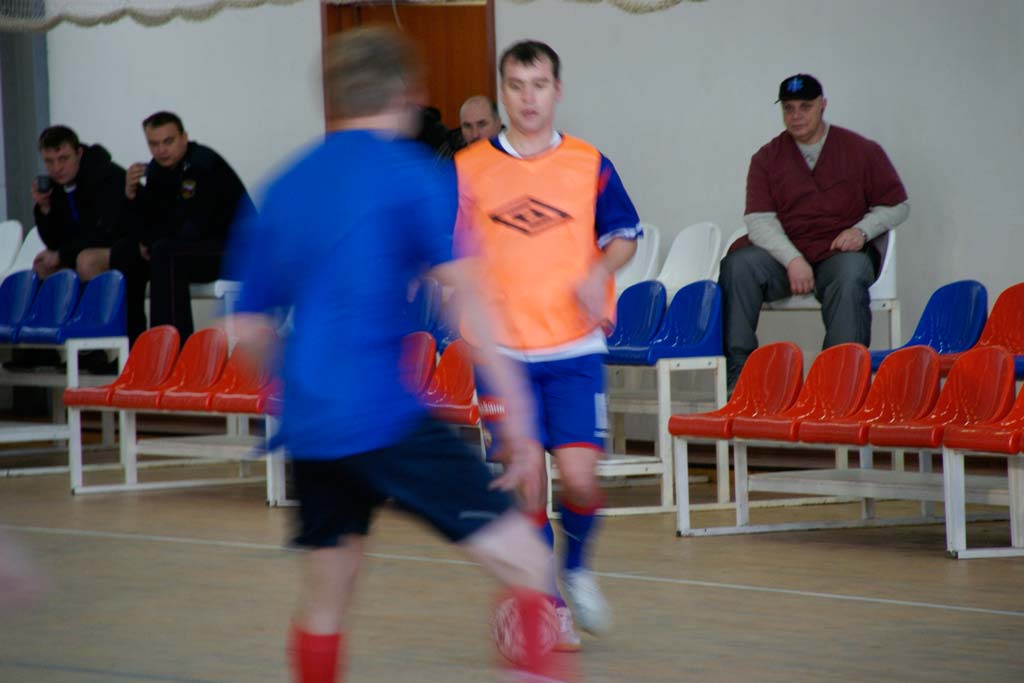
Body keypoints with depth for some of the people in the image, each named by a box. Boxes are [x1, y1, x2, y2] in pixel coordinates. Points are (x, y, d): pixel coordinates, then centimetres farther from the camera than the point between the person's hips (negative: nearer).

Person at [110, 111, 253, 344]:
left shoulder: (204, 164, -19)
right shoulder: (157, 169, 5)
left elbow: (198, 225, -25)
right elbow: (144, 229, 5)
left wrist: (153, 242, -11)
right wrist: (132, 194, -12)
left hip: (234, 249, -9)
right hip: (200, 246, 9)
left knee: (165, 254, -31)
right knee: (125, 254, 4)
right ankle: (130, 345, 6)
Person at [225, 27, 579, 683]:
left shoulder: (283, 188, 15)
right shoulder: (412, 174, -2)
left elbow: (248, 328, 20)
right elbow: (466, 299, -13)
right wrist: (519, 417, -14)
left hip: (308, 426, 7)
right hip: (385, 413, -6)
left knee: (324, 603, 20)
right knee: (527, 565, -5)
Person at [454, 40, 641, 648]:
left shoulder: (590, 165, 2)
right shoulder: (469, 170, 3)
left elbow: (625, 235, 11)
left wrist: (600, 272, -9)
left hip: (574, 349, 0)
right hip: (503, 351, 0)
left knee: (580, 476, -10)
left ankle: (577, 569, 20)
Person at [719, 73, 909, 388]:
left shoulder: (862, 151, 8)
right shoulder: (767, 158, 10)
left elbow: (897, 205, 13)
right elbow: (759, 219, -1)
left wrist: (862, 230, -8)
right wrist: (792, 259, -17)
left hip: (839, 253, -2)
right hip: (784, 253, 2)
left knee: (850, 279, -37)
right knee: (737, 265, -27)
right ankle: (737, 372, -27)